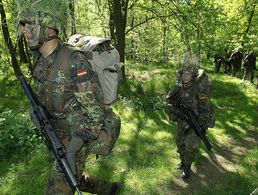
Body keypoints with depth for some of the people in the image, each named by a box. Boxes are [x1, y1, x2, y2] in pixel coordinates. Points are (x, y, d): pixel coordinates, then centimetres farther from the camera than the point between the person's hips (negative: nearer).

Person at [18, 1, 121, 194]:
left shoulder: (75, 62, -27)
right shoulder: (41, 61, -1)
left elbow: (96, 111, -27)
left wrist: (72, 149, -30)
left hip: (78, 139, -8)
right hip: (59, 136, 9)